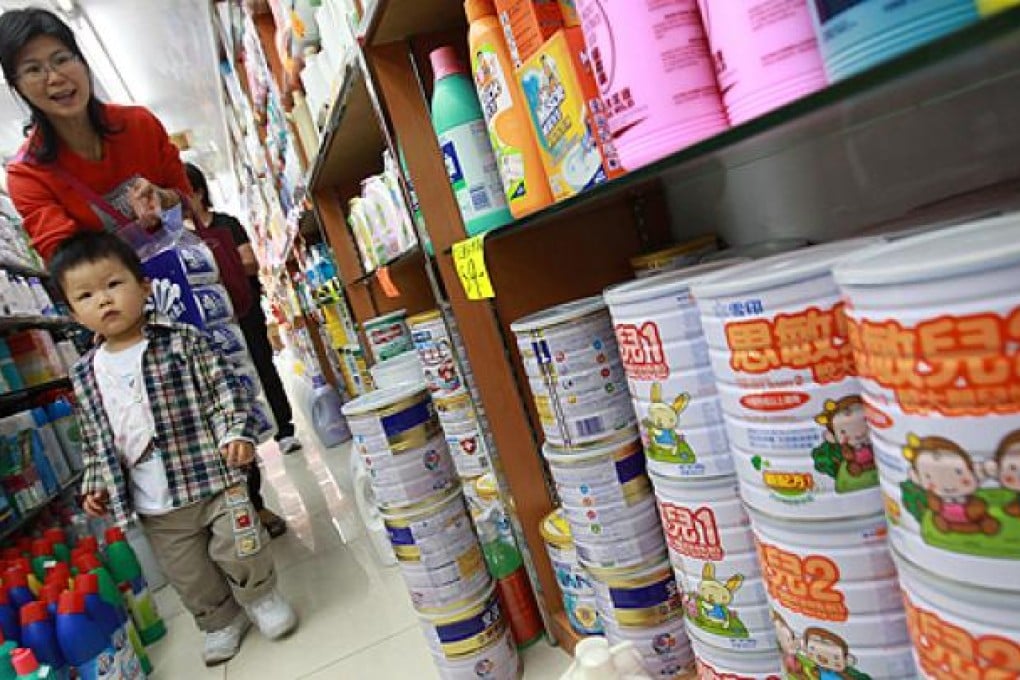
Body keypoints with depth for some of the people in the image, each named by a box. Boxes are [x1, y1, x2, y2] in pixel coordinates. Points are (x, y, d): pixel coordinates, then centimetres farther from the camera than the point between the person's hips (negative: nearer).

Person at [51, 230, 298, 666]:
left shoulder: (184, 341, -7)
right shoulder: (84, 376, 5)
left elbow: (225, 389, -8)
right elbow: (94, 441, 15)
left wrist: (237, 434, -20)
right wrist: (95, 483, 8)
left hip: (215, 478, -4)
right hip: (156, 507, 4)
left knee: (242, 552, 2)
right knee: (190, 578, 16)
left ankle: (261, 597, 32)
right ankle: (221, 621, 41)